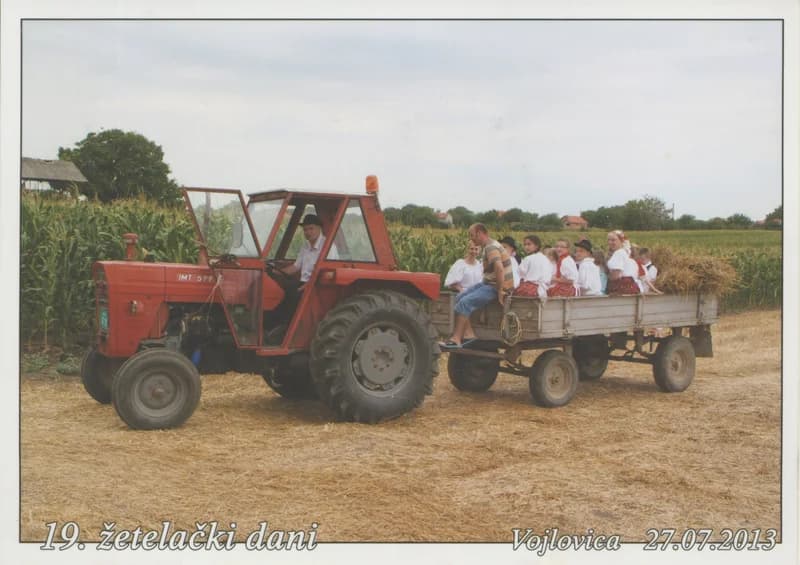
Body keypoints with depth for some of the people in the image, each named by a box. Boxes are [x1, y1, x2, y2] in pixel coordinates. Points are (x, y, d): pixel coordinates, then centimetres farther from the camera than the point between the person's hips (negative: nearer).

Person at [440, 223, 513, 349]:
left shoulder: (491, 248, -19)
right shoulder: (488, 246, 14)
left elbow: (499, 268, -33)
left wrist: (500, 292, -27)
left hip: (496, 288, -10)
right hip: (488, 283, 10)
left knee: (465, 303, -20)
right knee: (460, 298, 4)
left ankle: (456, 340, -17)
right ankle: (469, 334, -2)